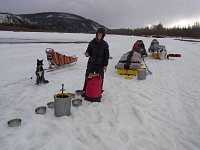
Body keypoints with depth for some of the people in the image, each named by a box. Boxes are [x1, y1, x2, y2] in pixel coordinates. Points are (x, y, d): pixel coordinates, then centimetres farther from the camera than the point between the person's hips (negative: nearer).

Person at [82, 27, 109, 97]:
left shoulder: (105, 44, 0)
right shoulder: (92, 42, 2)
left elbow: (106, 55, 3)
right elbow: (88, 51, 7)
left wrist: (105, 65, -3)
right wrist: (87, 54, -17)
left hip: (100, 65, -1)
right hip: (91, 63, 1)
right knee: (88, 77, 4)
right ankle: (85, 91, 21)